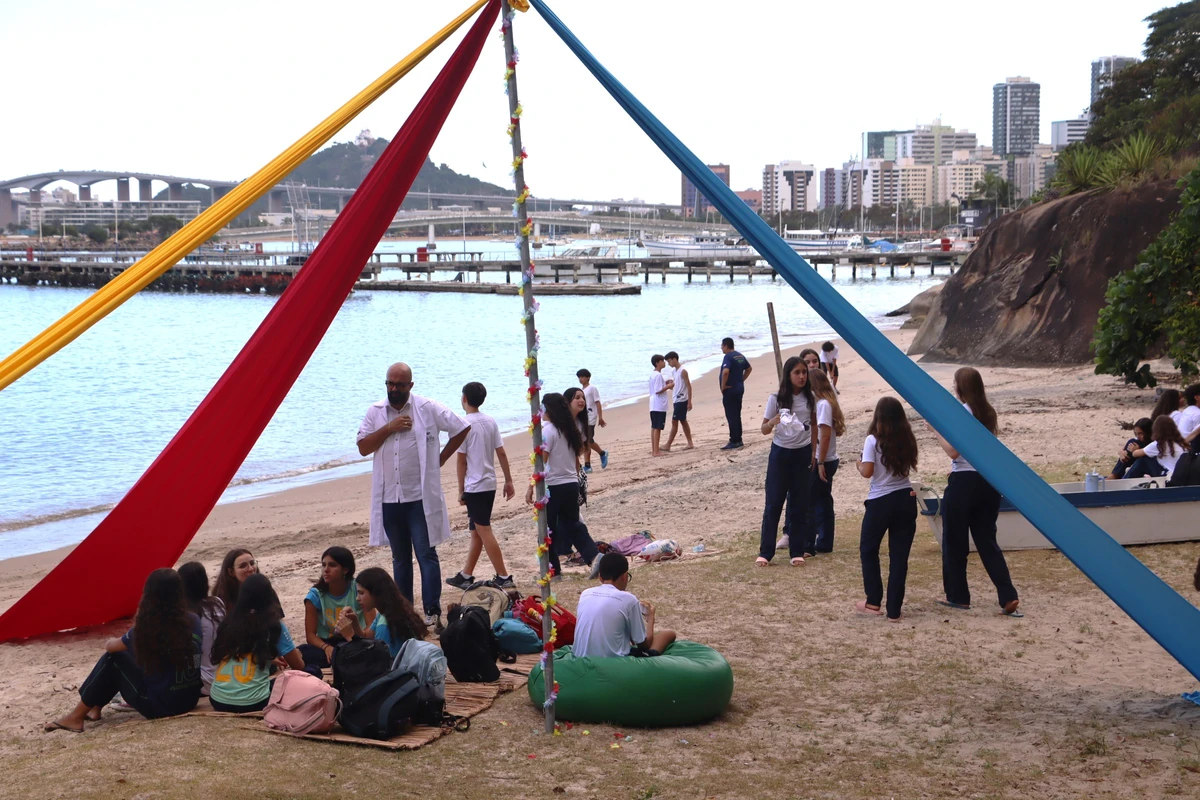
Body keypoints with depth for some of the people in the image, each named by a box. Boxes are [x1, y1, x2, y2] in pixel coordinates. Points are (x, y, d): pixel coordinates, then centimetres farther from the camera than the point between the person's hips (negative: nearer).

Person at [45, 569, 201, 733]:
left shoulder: (146, 628, -14)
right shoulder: (194, 621, -2)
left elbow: (111, 646, 5)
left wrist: (109, 643, 29)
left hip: (158, 705, -6)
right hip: (189, 700, 6)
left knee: (113, 658, 9)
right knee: (133, 655, 21)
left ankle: (77, 717, 18)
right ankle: (94, 707, 33)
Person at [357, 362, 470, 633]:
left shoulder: (428, 409, -4)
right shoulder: (375, 412, 6)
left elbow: (462, 428, 1)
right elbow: (363, 447, -1)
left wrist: (441, 458, 1)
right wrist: (389, 428, -12)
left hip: (421, 496, -4)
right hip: (389, 498, 4)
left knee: (426, 553, -7)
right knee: (400, 557, 13)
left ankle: (432, 612, -8)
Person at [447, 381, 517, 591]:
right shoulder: (491, 422, 6)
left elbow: (461, 460, -12)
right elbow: (501, 453, 6)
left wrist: (461, 490, -5)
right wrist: (508, 481, 12)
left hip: (474, 486, -8)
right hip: (490, 484, 8)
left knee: (484, 532, -4)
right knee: (476, 532, 14)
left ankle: (503, 578, -5)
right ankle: (465, 576, 23)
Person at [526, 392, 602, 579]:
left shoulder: (548, 431, -13)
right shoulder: (571, 430, 10)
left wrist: (531, 487, -14)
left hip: (552, 486, -7)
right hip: (572, 484, 7)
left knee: (548, 530, 5)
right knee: (572, 524, 13)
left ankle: (552, 569, 10)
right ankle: (594, 555, -5)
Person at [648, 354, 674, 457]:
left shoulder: (653, 374, 12)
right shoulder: (658, 375, -17)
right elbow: (658, 391, -22)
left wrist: (665, 383, 13)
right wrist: (669, 386, -12)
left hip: (653, 406, 10)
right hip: (659, 406, -10)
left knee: (654, 427, 12)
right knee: (657, 428, -6)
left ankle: (654, 449, 16)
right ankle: (656, 451, -5)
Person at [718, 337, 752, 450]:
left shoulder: (728, 357, -16)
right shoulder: (740, 356, 12)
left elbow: (725, 372, -31)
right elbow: (749, 368, 24)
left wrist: (723, 386, -19)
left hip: (730, 390, -9)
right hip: (739, 389, 9)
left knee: (731, 416, -6)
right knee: (737, 415, 14)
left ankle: (734, 441, -5)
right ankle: (738, 440, 18)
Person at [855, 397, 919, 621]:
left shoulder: (873, 440, -10)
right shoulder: (907, 440, 3)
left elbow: (867, 472, -15)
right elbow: (910, 466, 10)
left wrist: (858, 464, 5)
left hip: (880, 502, -4)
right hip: (906, 499, 4)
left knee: (868, 549, 16)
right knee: (899, 556, 6)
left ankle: (873, 602, 17)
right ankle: (894, 610, 6)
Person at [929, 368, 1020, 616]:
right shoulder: (988, 412, 9)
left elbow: (953, 451, -17)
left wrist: (936, 428, -7)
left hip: (964, 481, -7)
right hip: (989, 479, 7)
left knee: (954, 541, 8)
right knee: (987, 540, 10)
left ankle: (957, 596, 16)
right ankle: (1008, 597, -1)